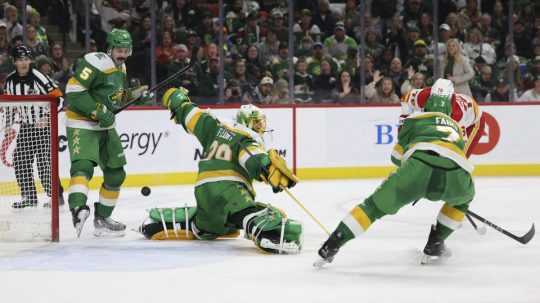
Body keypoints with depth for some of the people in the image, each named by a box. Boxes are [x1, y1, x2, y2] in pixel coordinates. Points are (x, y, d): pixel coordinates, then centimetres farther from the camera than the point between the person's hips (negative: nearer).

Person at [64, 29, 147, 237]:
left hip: (105, 126, 9)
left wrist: (133, 94, 6)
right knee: (83, 165, -29)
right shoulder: (96, 62, -18)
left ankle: (102, 218, 25)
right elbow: (73, 91, -24)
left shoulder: (120, 67, 12)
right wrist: (98, 111, -27)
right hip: (82, 124, -9)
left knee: (116, 173, 13)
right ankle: (78, 208, -47)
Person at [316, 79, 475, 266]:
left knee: (377, 205, 11)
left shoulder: (415, 119, 32)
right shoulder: (456, 127, 41)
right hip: (455, 176, 1)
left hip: (420, 166, -1)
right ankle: (434, 245, 28)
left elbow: (397, 157, 37)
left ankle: (332, 244, 1)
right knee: (464, 196, 36)